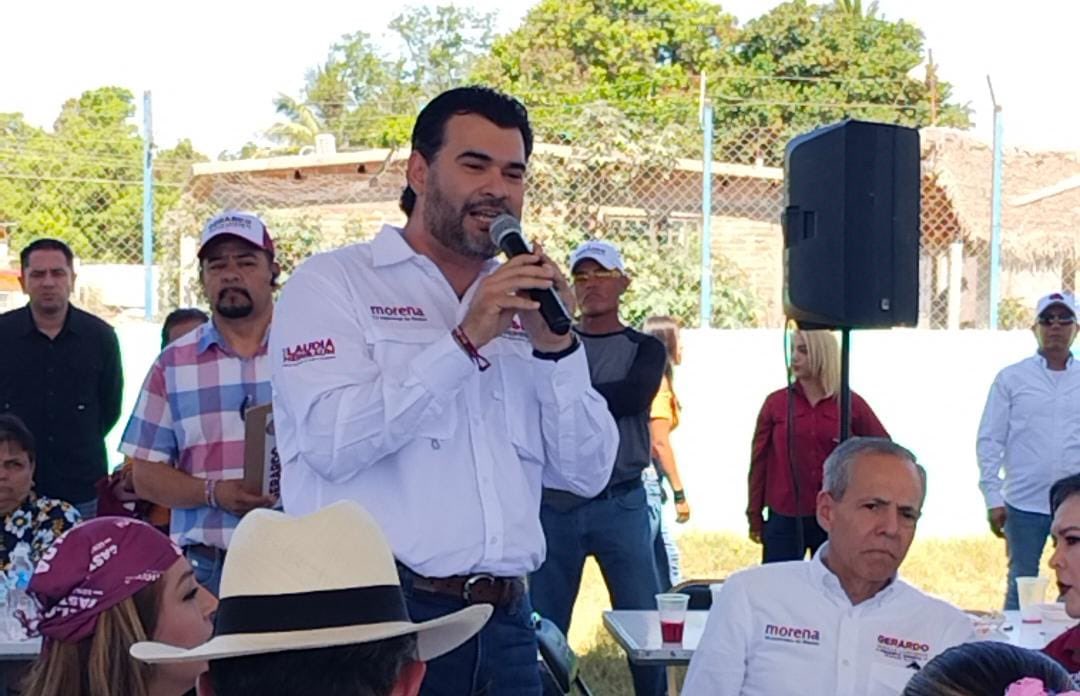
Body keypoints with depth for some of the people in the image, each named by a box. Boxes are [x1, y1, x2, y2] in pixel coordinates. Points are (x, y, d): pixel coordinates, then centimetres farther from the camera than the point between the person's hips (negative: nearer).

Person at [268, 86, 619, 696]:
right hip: (378, 612, -5)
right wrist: (466, 341, -17)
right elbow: (333, 443, -16)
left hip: (506, 619, 5)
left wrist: (556, 346, -5)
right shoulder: (333, 282, -1)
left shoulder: (520, 303, 13)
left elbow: (587, 474, 8)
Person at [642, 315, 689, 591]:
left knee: (667, 561, 13)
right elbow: (659, 442, -16)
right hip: (647, 474, -9)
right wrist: (679, 493, -13)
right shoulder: (658, 382, -11)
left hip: (643, 474, 9)